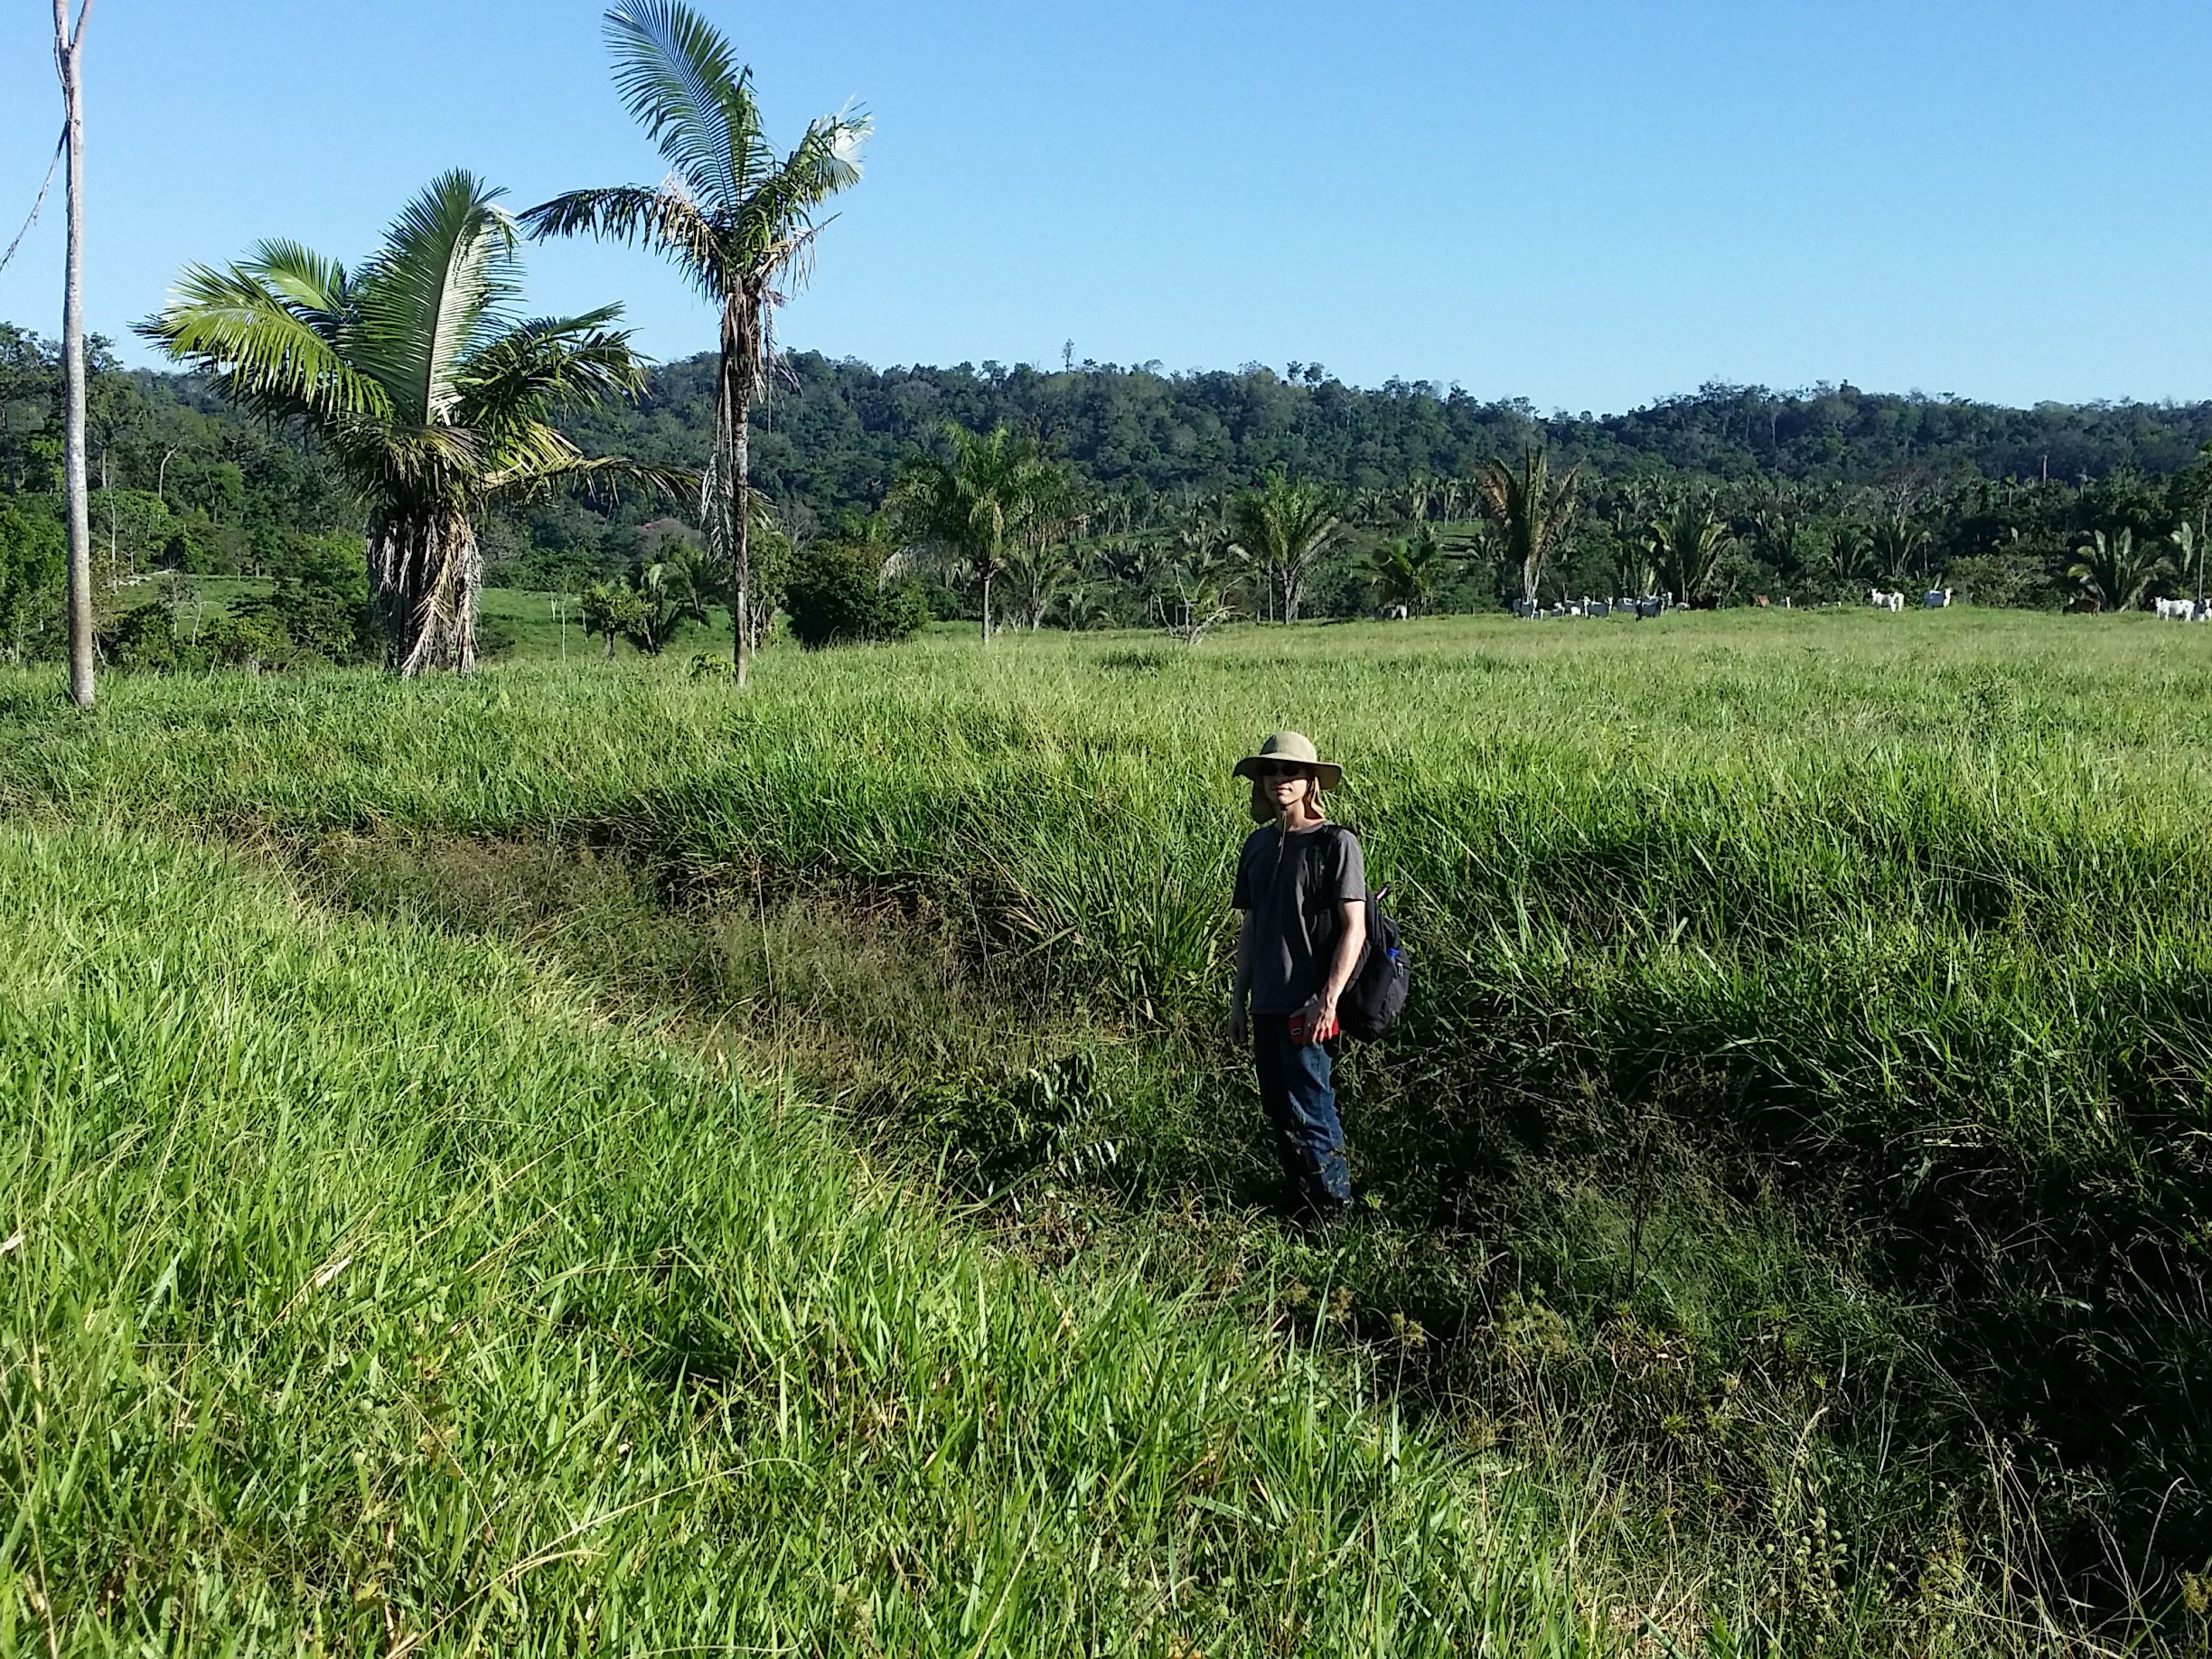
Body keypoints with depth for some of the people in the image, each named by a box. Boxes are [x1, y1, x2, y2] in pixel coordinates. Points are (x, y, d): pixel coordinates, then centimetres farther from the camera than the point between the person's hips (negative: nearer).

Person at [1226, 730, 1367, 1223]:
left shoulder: (1336, 843, -8)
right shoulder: (1258, 845, 12)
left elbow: (1354, 928, -11)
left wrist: (1328, 999, -18)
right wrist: (1239, 999, 15)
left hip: (1308, 1005, -7)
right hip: (1266, 1004, 7)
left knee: (1308, 1107, -5)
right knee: (1278, 1106, 12)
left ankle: (1334, 1205, 9)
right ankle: (1300, 1201, 25)